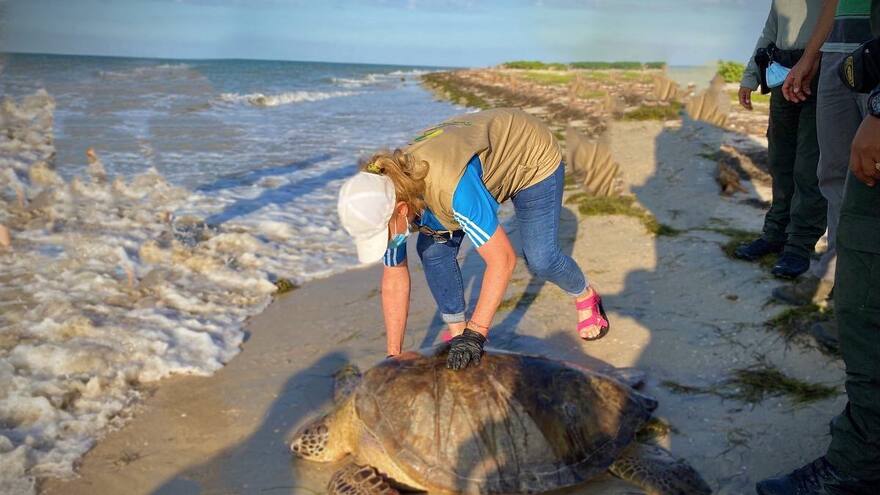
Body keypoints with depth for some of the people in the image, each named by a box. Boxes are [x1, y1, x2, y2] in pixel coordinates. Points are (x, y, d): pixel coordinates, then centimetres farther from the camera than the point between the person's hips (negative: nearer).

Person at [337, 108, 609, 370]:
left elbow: (502, 259, -42)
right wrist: (393, 357, -10)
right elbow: (394, 279, -12)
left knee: (540, 259, -11)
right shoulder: (383, 200, -22)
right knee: (433, 249, -10)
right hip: (484, 160, 6)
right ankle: (457, 331, 8)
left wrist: (475, 335, -42)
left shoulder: (452, 187, -46)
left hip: (532, 155, -5)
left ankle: (585, 297, 22)